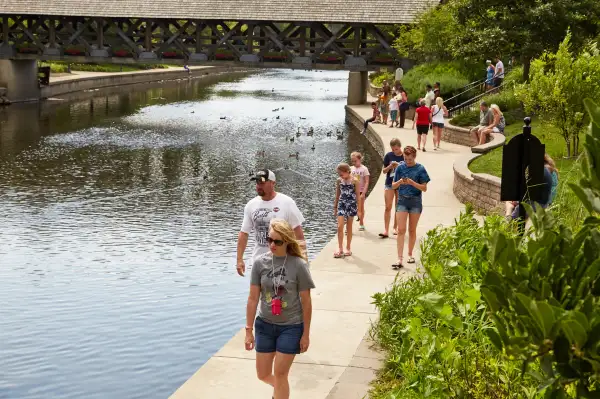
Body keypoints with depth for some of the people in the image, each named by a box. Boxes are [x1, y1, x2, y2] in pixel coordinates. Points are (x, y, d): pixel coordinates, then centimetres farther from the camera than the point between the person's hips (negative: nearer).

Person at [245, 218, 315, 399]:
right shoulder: (260, 263, -7)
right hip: (265, 325, 3)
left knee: (280, 374, 0)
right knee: (263, 374, 12)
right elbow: (253, 298, -2)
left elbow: (306, 302, -8)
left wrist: (306, 334, -5)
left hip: (291, 326, -3)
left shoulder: (299, 265, -14)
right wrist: (249, 330, -1)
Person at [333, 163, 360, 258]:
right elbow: (337, 194, 11)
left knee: (349, 227, 7)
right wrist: (335, 207, 14)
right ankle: (340, 249, -3)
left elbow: (358, 195, -4)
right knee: (339, 227, -8)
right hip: (341, 205, 2)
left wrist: (358, 208, -4)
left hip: (351, 205, -2)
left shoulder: (354, 181, -8)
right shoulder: (339, 181, 2)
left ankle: (348, 248, 17)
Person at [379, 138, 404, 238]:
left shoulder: (405, 156, -4)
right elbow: (384, 171, 3)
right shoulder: (388, 156, -1)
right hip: (389, 184, 0)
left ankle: (395, 228, 22)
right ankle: (386, 230, -8)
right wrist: (390, 166, -16)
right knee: (388, 207, -5)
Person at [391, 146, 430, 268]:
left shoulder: (420, 169, -3)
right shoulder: (400, 167, 1)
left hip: (415, 201, -1)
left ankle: (410, 254, 26)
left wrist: (412, 182, -19)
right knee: (401, 230, -7)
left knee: (412, 230, 10)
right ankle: (400, 259, -11)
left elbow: (424, 188, -5)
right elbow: (393, 186, 4)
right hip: (402, 200, 1)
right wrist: (400, 182, -17)